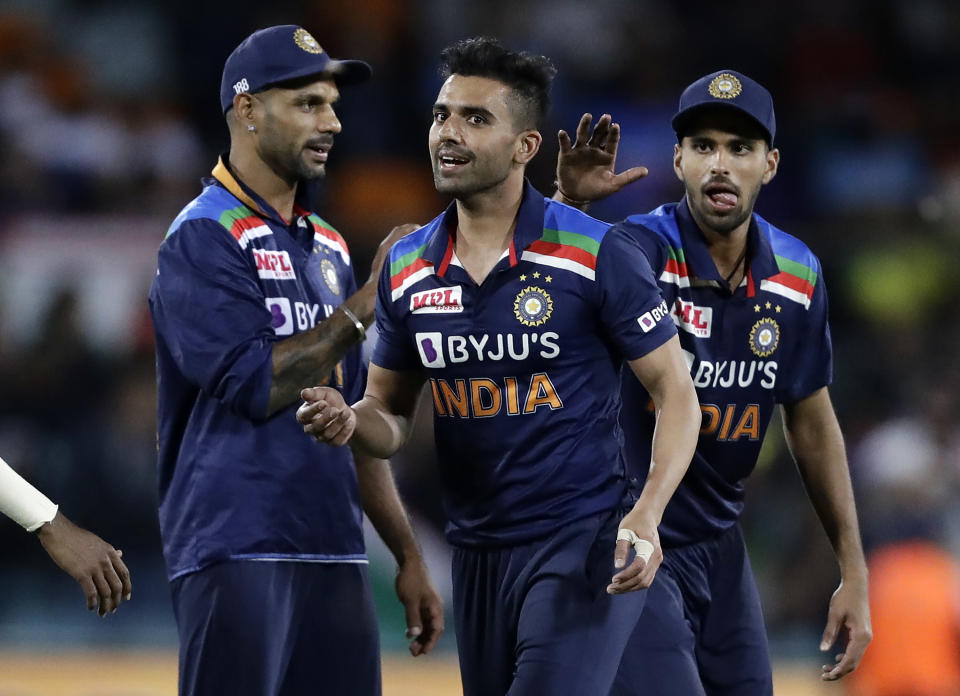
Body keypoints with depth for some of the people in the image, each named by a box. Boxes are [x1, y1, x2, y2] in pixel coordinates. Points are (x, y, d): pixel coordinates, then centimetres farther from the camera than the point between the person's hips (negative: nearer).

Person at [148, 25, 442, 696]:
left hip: (336, 554, 8)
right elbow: (253, 384, -18)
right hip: (238, 555, -8)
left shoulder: (328, 248, 18)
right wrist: (365, 305, -14)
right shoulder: (205, 238, -6)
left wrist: (409, 557, 17)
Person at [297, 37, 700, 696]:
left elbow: (675, 391, -5)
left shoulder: (596, 254, -9)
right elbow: (391, 412, 16)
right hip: (477, 554, 6)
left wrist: (646, 515, -19)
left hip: (582, 543, -6)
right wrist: (352, 420, -9)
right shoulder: (406, 267, 6)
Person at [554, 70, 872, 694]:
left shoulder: (798, 274, 0)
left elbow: (811, 421, 11)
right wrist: (568, 202, -56)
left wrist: (854, 574, 12)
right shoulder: (639, 251, -17)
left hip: (718, 546, 6)